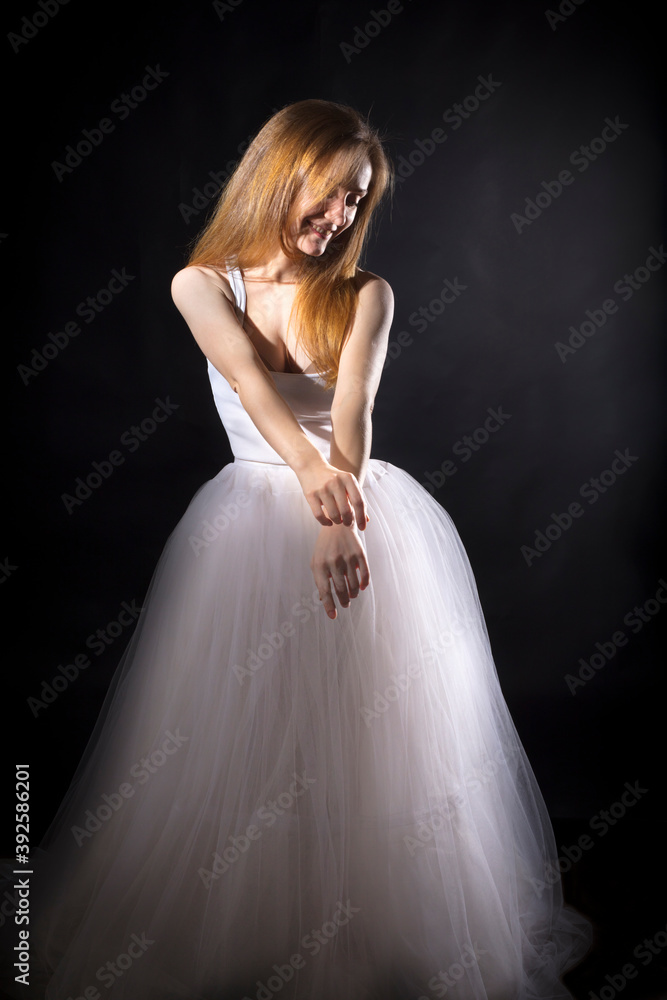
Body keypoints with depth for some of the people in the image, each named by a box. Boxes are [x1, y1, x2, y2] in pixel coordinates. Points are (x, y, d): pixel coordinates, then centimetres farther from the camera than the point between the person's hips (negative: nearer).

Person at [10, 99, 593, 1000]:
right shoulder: (201, 284, 2)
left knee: (381, 727, -1)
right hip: (254, 517, 0)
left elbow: (352, 404, -14)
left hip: (368, 512, 1)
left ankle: (392, 926, 23)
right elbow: (249, 376, -17)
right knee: (242, 728, -2)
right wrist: (308, 468, -37)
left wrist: (339, 520, -32)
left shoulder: (365, 294, 3)